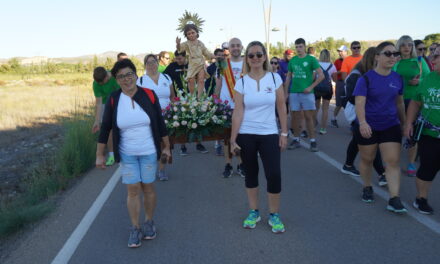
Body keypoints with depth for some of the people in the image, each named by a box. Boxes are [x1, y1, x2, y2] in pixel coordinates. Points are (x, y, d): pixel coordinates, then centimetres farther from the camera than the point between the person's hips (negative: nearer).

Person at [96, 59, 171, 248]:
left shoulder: (149, 95, -8)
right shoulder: (113, 100, -8)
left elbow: (160, 123, 0)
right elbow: (105, 128, -1)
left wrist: (166, 147, 5)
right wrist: (99, 155, 0)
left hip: (149, 152, 0)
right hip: (126, 154, 0)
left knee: (148, 187, 10)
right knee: (133, 190, 4)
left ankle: (149, 222, 31)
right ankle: (135, 228, 20)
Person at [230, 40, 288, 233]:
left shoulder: (275, 78, -1)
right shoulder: (241, 82, -3)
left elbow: (281, 107, 2)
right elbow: (238, 112, -5)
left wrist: (284, 133, 0)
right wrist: (233, 139, -7)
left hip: (269, 134, 0)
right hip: (246, 135, 0)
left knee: (274, 174, -4)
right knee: (251, 173, 11)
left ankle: (274, 215, 15)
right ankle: (253, 212, 27)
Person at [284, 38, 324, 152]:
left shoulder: (311, 59, -3)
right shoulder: (292, 60, 9)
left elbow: (321, 75, -6)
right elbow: (288, 77, 14)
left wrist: (311, 87, -12)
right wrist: (285, 92, 8)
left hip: (307, 92, -4)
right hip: (293, 92, 4)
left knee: (309, 117, -2)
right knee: (295, 117, 7)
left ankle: (313, 141, 6)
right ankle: (296, 140, 18)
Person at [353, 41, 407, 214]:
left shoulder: (397, 78, 3)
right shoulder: (366, 78, -12)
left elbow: (400, 102, 15)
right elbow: (359, 102, -21)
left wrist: (404, 122, 20)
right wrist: (362, 122, -36)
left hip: (391, 126, 3)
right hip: (368, 127, -3)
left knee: (393, 161, -4)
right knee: (367, 159, 12)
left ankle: (394, 200, 0)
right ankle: (367, 188, 35)